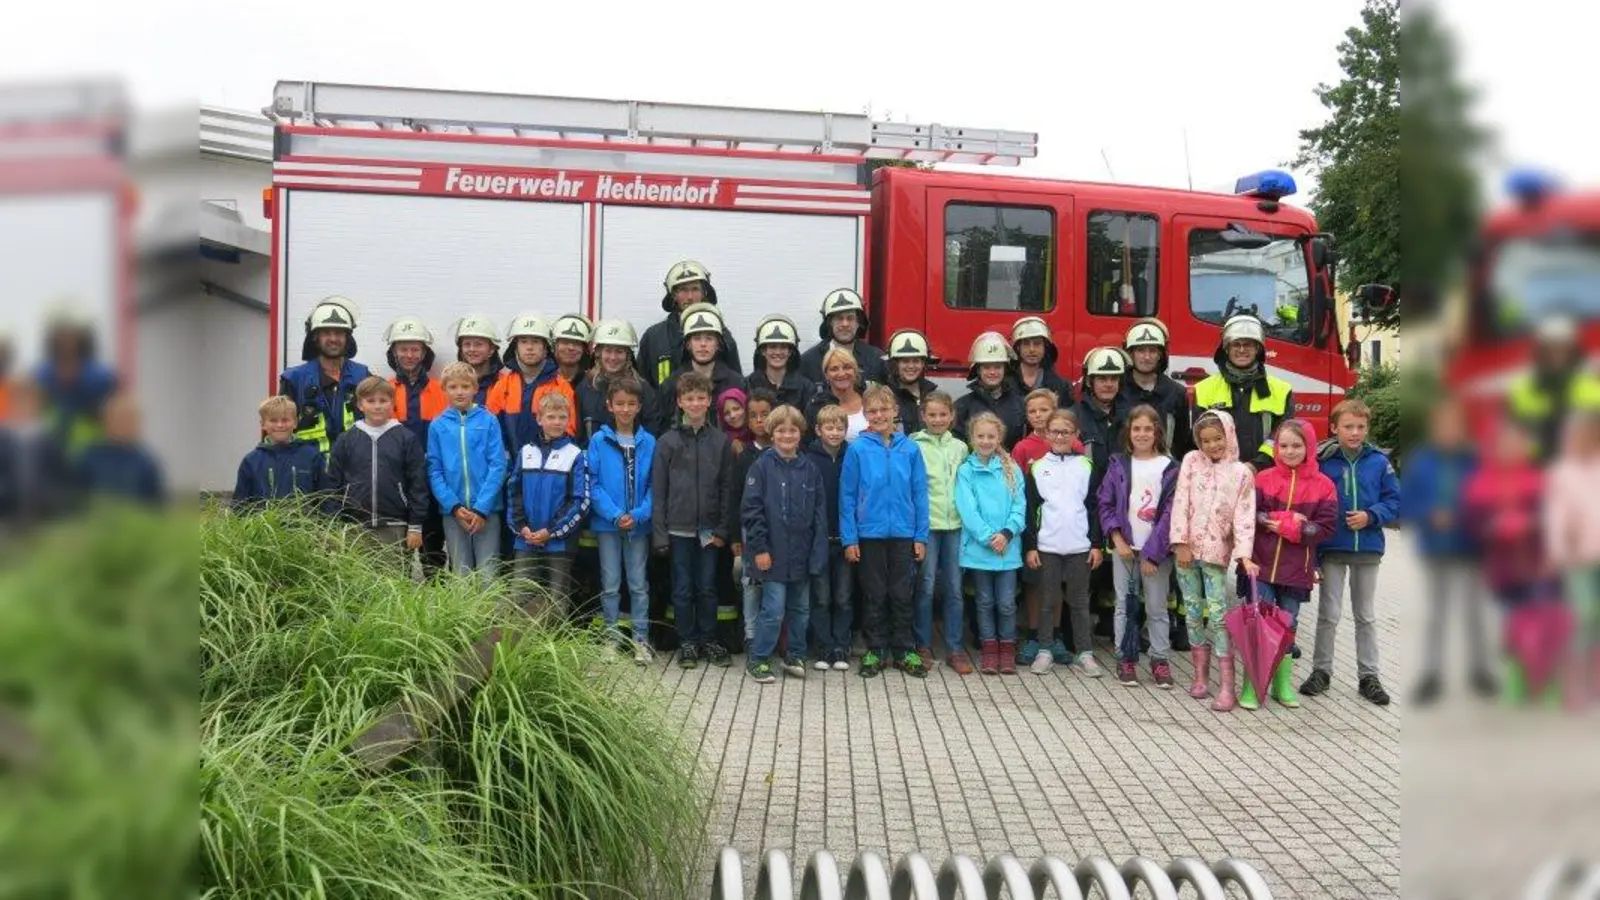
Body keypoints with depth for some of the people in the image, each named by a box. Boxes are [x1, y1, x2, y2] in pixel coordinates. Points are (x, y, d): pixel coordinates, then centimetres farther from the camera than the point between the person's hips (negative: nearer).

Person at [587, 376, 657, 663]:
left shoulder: (649, 443, 0)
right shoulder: (598, 441, -3)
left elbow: (653, 485, -1)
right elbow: (593, 483, -7)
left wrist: (638, 515, -14)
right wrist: (615, 515, -16)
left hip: (639, 524, 1)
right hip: (607, 523, -1)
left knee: (639, 585, 8)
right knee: (610, 585, 9)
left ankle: (641, 640, 16)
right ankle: (611, 638, 18)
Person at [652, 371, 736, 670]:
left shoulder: (721, 441, 2)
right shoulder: (667, 441, -2)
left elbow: (726, 488, 3)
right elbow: (658, 490, -1)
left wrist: (722, 529, -3)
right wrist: (660, 533, -6)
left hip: (709, 529, 1)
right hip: (679, 527, -1)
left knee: (707, 588, 9)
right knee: (683, 589, 7)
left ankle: (709, 640, 22)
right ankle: (687, 643, 18)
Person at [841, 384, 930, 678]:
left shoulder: (909, 449, -1)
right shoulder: (857, 450, -5)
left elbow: (920, 494, 2)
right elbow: (847, 496, -3)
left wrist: (921, 536, -1)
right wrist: (849, 538, -6)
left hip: (903, 533, 1)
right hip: (870, 534, -1)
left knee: (902, 595, 10)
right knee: (874, 595, 10)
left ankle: (904, 650, 21)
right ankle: (875, 650, 21)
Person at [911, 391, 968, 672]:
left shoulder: (960, 448, 11)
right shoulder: (914, 446, -1)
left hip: (955, 524, 3)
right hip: (926, 523, -3)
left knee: (954, 588, 6)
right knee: (926, 586, 0)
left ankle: (955, 648, 13)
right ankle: (923, 645, 12)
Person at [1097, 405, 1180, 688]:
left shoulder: (1169, 468, -3)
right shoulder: (1118, 464, 4)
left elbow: (1170, 512, -6)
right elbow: (1105, 504, 4)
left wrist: (1152, 553, -11)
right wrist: (1117, 539, -8)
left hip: (1156, 550, -2)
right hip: (1124, 547, 2)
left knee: (1157, 608, 4)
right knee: (1124, 605, 7)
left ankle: (1160, 660, 14)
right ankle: (1125, 658, 15)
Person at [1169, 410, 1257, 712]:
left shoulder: (1241, 473, 0)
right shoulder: (1191, 461, 3)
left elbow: (1244, 516, -6)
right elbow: (1180, 502, -2)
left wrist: (1245, 554, -17)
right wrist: (1181, 543, -9)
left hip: (1216, 552, -2)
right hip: (1187, 549, 2)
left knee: (1218, 614, -8)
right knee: (1194, 612, 8)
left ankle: (1227, 685, -6)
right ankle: (1201, 676, 19)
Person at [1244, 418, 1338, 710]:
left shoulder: (1323, 485, -1)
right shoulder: (1264, 479, 0)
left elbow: (1327, 527, -7)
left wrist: (1288, 528, -15)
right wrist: (1286, 519, -17)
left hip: (1297, 570, 1)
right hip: (1262, 565, -1)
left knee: (1288, 625, 13)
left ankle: (1282, 683, 25)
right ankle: (1251, 685, 6)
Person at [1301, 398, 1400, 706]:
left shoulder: (1379, 462, -3)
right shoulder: (1322, 461, -8)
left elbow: (1394, 501, 2)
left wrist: (1371, 516, -16)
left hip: (1368, 549, 2)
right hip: (1331, 549, -2)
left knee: (1366, 616, 13)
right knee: (1328, 614, 7)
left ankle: (1368, 675, 22)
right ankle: (1321, 670, 20)